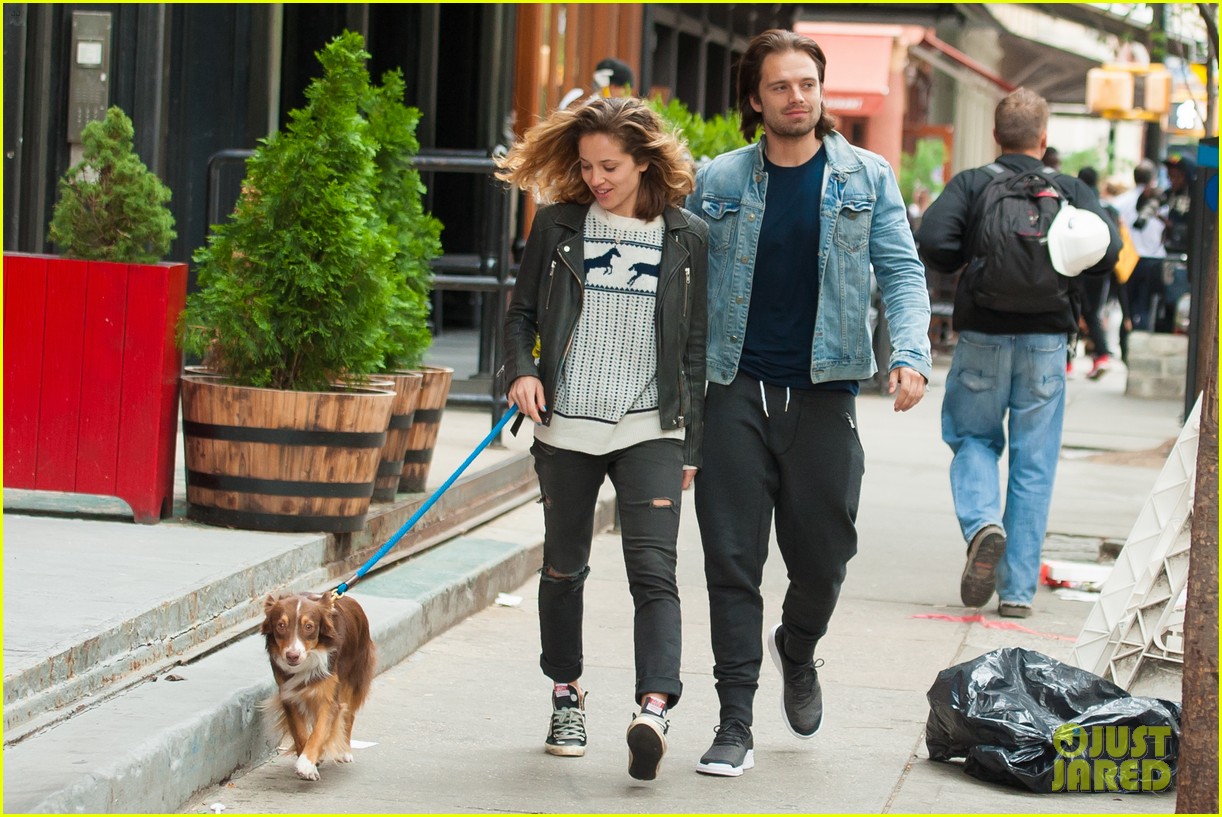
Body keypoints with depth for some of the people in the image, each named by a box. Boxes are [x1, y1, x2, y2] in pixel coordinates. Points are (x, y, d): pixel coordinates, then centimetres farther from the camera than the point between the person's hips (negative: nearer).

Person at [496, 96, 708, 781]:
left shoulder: (686, 238, 2)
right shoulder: (559, 225, 4)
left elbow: (696, 346, 5)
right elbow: (522, 313, 12)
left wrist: (691, 445, 4)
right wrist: (522, 370, -9)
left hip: (650, 430, -2)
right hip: (567, 426, 2)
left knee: (654, 570, -14)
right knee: (564, 567, 12)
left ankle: (655, 708, -25)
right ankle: (567, 698, 28)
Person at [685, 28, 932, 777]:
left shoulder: (866, 179, 4)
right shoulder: (717, 183, 5)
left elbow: (902, 270, 0)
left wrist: (911, 353, -16)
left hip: (823, 392, 0)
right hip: (736, 392, 0)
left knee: (823, 558, 7)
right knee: (732, 563, -3)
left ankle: (797, 650, 41)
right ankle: (736, 727, 2)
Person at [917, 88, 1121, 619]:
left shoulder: (970, 185, 1)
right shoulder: (1070, 190, 4)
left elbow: (932, 241, -14)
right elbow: (1106, 250, -10)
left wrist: (971, 264, 5)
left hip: (982, 335, -1)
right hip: (1045, 340, 1)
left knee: (972, 438, 17)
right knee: (1033, 464, 5)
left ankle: (982, 523, -13)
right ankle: (1018, 589, 4)